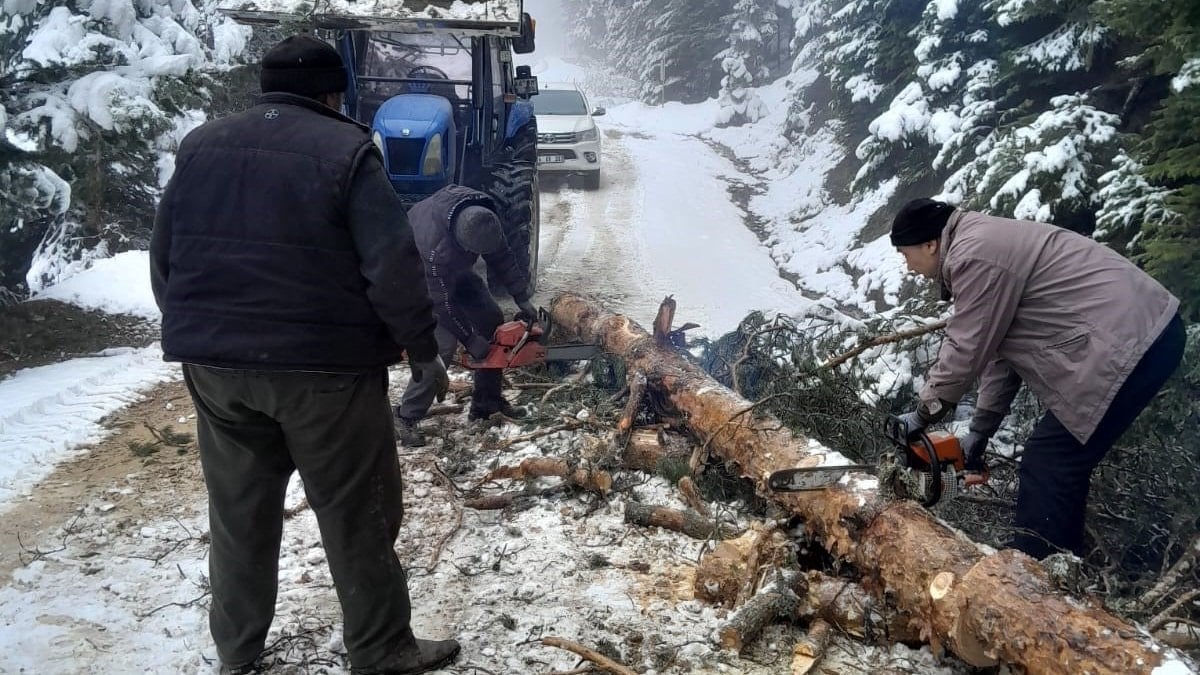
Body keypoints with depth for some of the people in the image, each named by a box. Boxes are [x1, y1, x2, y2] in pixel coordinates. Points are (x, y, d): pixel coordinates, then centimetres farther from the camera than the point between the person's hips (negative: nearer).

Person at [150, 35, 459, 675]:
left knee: (238, 512, 18)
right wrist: (424, 349, -4)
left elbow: (164, 258, 13)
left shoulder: (199, 147, 9)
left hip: (214, 363, 6)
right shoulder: (344, 150, -7)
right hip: (323, 365, -5)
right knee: (357, 514, 7)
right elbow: (393, 266, -14)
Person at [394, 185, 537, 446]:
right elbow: (442, 303, -31)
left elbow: (502, 257, -10)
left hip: (455, 271, 7)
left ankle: (487, 401, 15)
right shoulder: (435, 247, -43)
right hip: (422, 276, -7)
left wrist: (523, 300, -12)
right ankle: (406, 417, -9)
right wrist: (469, 340, -22)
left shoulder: (481, 214, -25)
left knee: (492, 321, 3)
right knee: (444, 342, -20)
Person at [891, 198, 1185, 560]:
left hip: (1128, 345, -11)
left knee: (1047, 467, -5)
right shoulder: (982, 244, 19)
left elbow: (966, 351, -9)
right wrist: (980, 431, 21)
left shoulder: (973, 255, -13)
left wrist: (923, 415, 5)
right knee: (1061, 463, 17)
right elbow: (998, 347, 20)